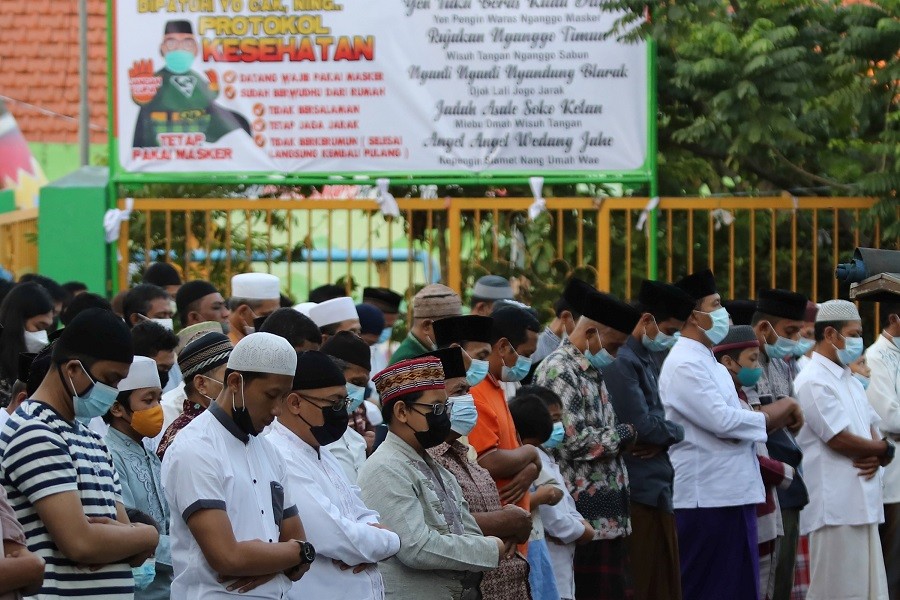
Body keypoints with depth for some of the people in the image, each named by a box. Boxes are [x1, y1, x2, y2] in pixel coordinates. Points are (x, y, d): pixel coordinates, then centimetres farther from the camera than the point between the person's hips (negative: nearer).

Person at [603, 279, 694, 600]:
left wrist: (663, 437, -6)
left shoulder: (647, 360, 15)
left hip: (658, 489, 10)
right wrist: (675, 431, -4)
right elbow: (641, 425, -22)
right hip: (638, 492, -10)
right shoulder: (621, 362, -16)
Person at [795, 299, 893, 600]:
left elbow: (872, 432, 18)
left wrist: (877, 457, -6)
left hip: (863, 504, 9)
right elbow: (839, 440, -17)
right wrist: (883, 448, -2)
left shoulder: (850, 382, 18)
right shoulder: (814, 381, -11)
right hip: (836, 505, -9)